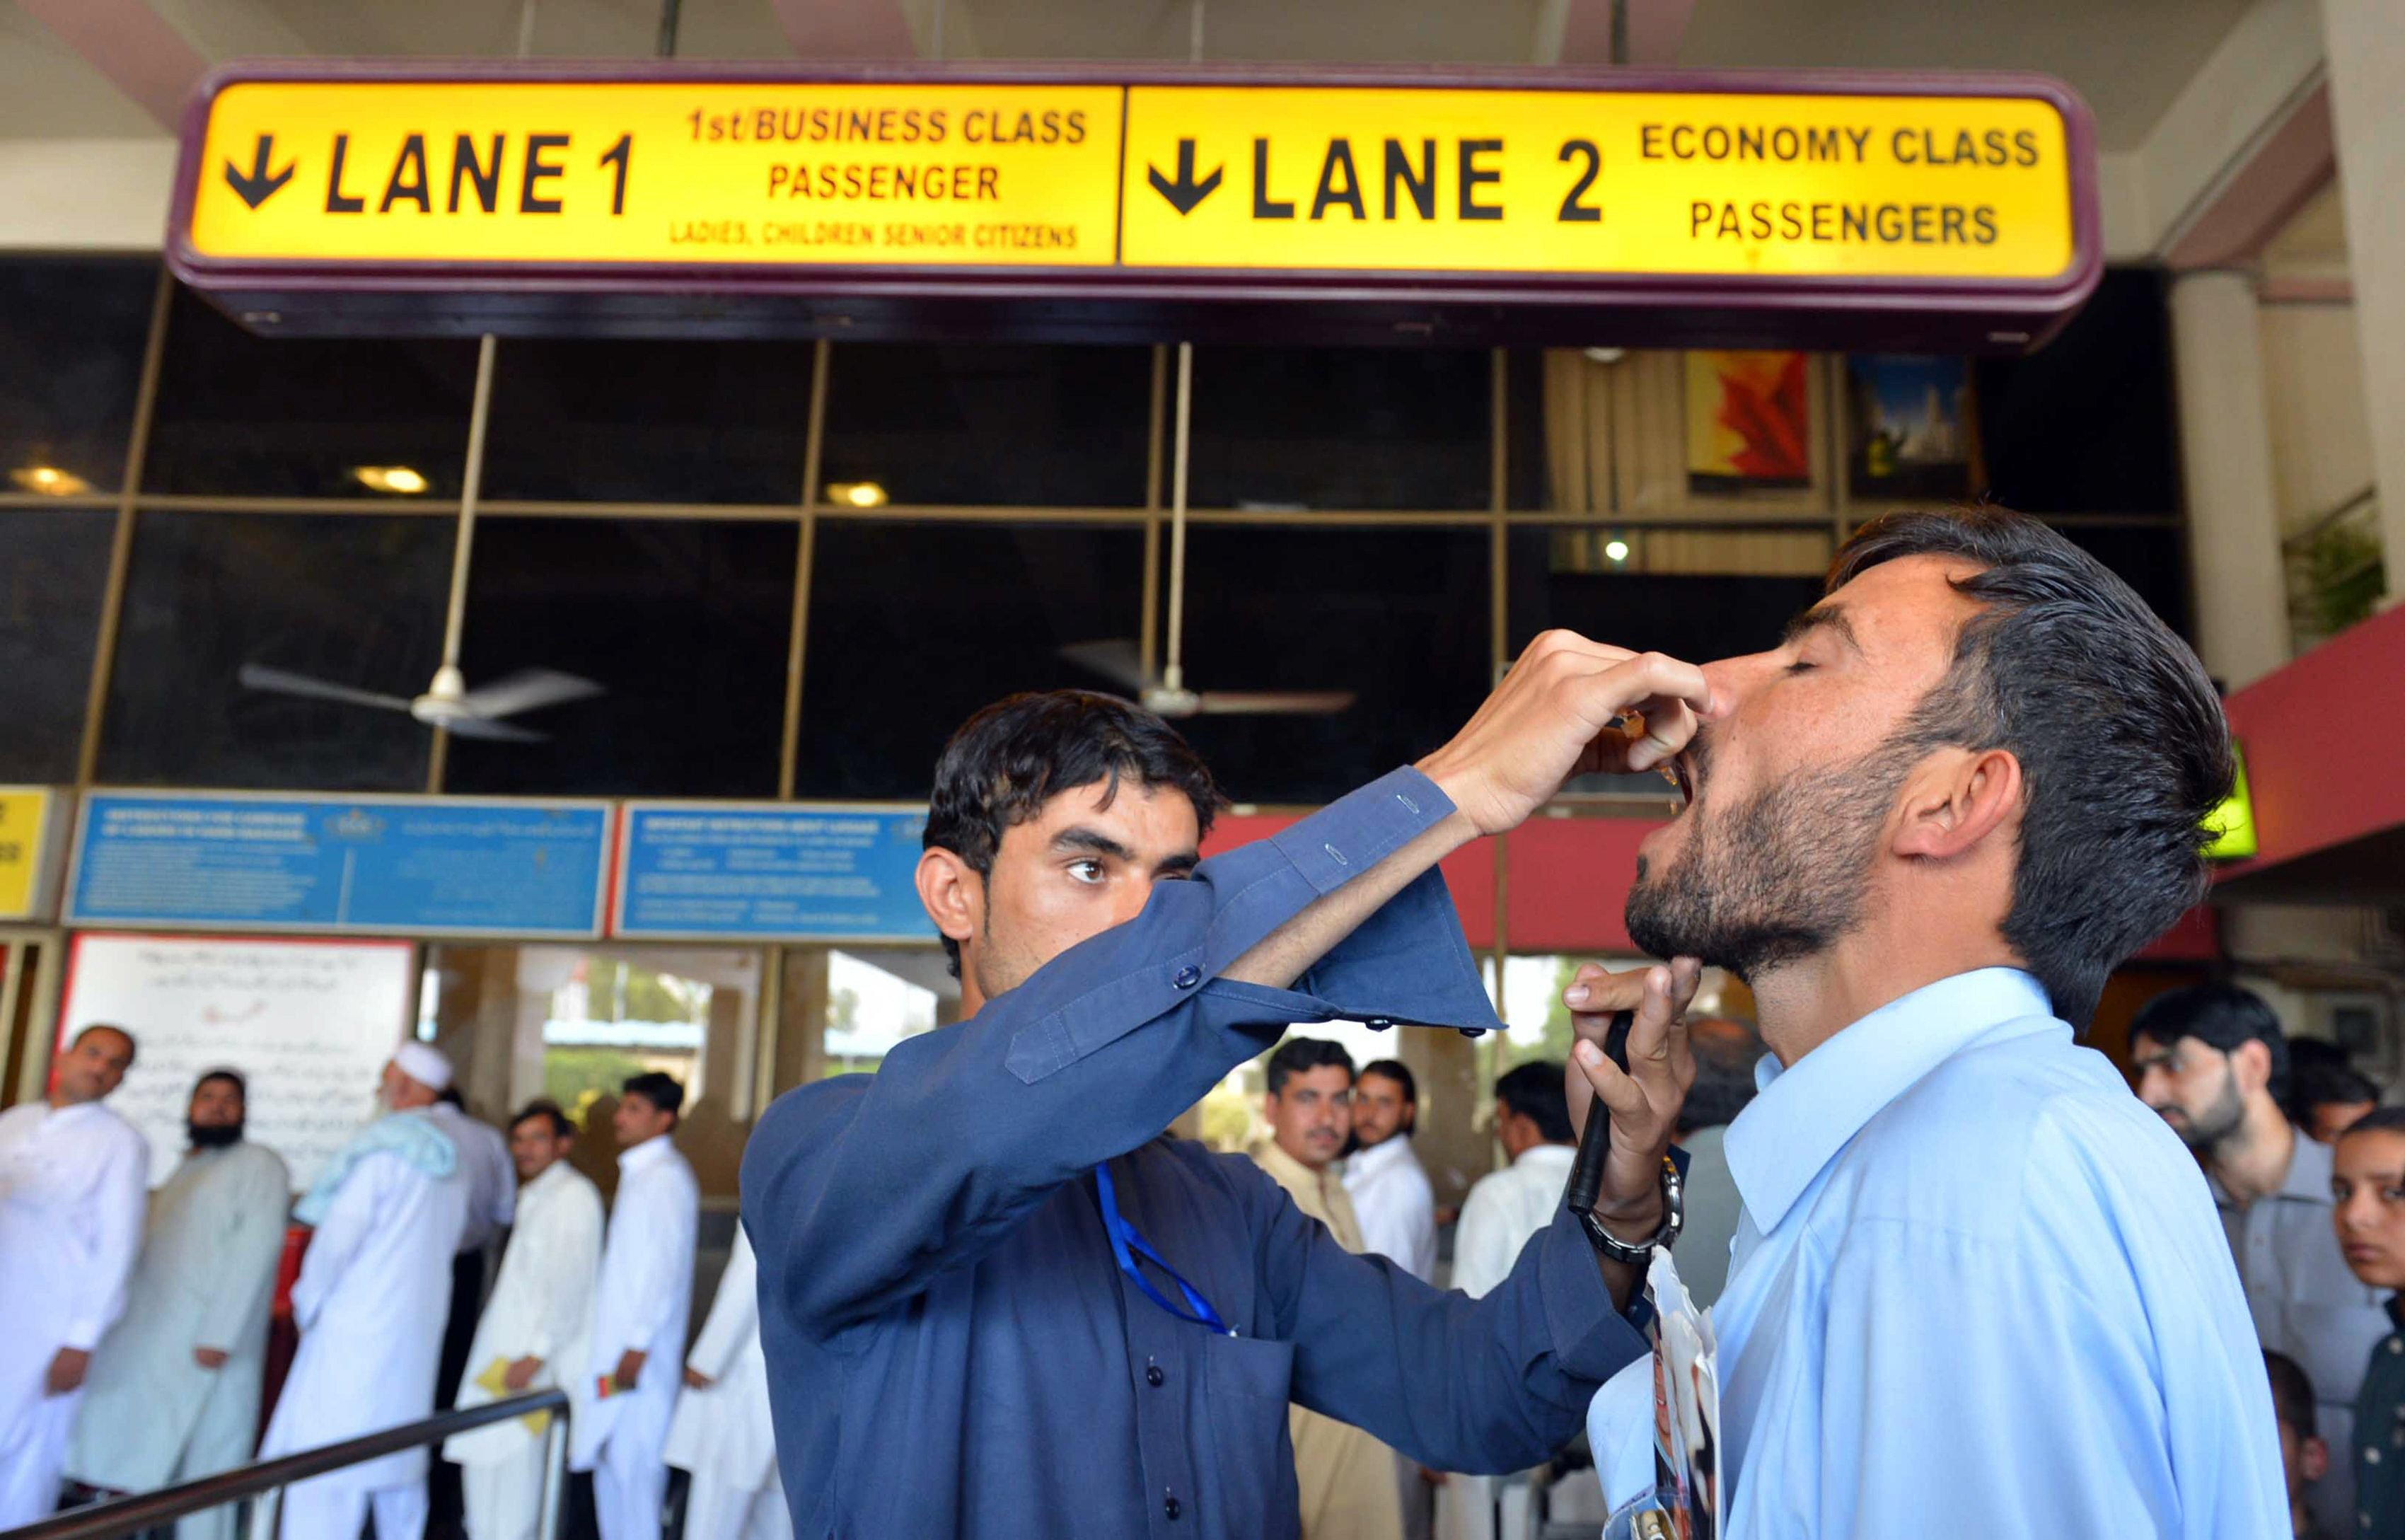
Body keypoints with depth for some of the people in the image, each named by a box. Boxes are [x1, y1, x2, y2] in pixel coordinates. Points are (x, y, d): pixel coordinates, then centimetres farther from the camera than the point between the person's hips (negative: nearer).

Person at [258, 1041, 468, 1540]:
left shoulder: (379, 1148, -13)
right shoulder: (449, 1162, 9)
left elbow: (338, 1236, -14)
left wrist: (308, 1298, 2)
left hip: (353, 1329, -7)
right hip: (420, 1328, 7)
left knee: (322, 1464, -4)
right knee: (400, 1462, 15)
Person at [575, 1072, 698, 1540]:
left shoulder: (666, 1178, -14)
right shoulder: (638, 1173, 16)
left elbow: (666, 1269, -18)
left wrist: (637, 1347, -19)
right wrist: (614, 1348, 16)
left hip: (640, 1352, -9)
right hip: (616, 1343, 9)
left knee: (632, 1461, -5)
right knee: (610, 1455, 14)